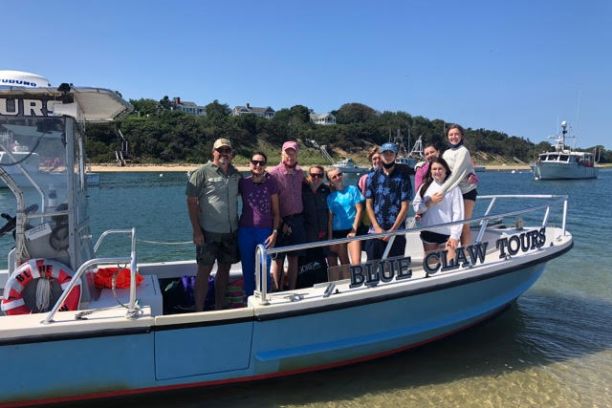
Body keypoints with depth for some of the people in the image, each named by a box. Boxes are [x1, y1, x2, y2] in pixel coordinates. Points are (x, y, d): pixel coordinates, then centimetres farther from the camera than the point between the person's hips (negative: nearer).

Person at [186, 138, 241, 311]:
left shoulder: (236, 174, 8)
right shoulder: (202, 173, -7)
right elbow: (191, 202, -9)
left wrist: (240, 225, 9)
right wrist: (196, 231, -13)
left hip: (231, 232, 5)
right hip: (208, 232, -5)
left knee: (224, 269, 13)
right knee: (204, 271, 1)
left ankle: (219, 309, 26)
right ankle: (199, 312, 10)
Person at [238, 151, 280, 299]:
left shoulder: (271, 183, 1)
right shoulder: (243, 183, 3)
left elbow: (276, 212, 3)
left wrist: (274, 233, -5)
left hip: (265, 231, -1)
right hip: (245, 231, 1)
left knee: (264, 270, 0)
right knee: (248, 270, 8)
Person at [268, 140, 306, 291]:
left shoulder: (300, 173, 7)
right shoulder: (274, 174, -9)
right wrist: (281, 223, -14)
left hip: (297, 220, 5)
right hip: (281, 221, -5)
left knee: (293, 258, 10)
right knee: (278, 259, 3)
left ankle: (292, 291, 20)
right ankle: (278, 293, 12)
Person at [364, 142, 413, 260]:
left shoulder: (403, 177, 3)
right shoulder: (372, 177, 9)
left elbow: (404, 207, -2)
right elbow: (368, 204, 6)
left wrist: (392, 230, -9)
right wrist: (377, 228, -6)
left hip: (396, 232, -1)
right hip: (375, 232, 2)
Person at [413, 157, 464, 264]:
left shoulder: (453, 187, -3)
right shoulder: (425, 186, 9)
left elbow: (458, 213, -6)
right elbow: (416, 206, 7)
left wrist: (455, 235, -12)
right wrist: (429, 203, -12)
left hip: (447, 233, -3)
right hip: (428, 232, 4)